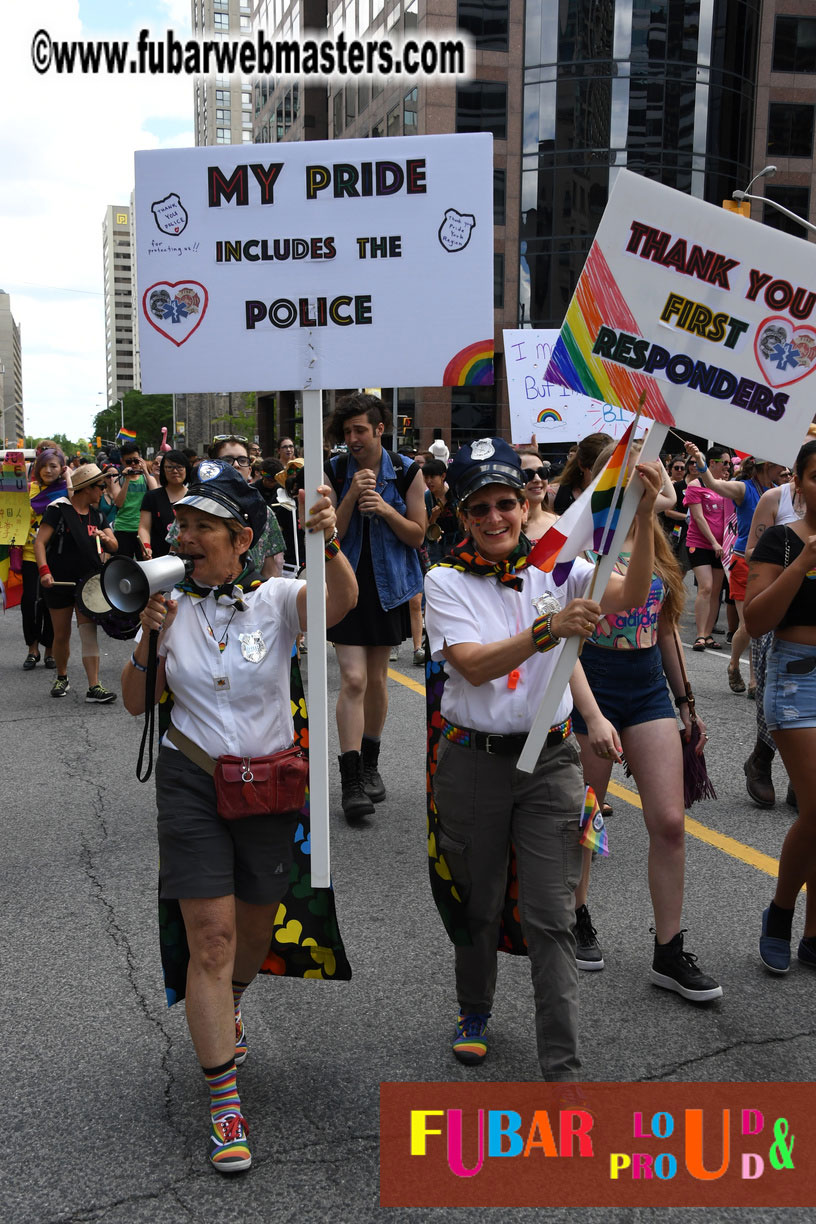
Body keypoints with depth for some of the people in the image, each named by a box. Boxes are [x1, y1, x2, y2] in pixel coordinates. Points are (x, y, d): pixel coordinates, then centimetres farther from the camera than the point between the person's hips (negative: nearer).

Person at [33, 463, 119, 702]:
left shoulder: (96, 515, 9)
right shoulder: (59, 510, -7)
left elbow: (114, 546, 9)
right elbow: (40, 542, -13)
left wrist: (105, 539, -14)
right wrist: (44, 571, -25)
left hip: (88, 581, 3)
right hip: (60, 582, -3)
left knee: (89, 633, -7)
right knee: (61, 635, 8)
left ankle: (94, 687, -10)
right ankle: (62, 678, 30)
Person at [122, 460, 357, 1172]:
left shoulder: (276, 599, -9)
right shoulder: (171, 605, -2)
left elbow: (343, 600, -31)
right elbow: (136, 704, 4)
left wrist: (328, 542, -50)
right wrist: (147, 643, -14)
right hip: (191, 785, 0)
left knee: (256, 927, 18)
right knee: (211, 938, -5)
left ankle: (228, 1007, 52)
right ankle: (225, 1102, 6)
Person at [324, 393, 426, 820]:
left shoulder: (407, 472, -1)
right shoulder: (335, 471, -2)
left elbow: (417, 535, 0)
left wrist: (385, 509, -16)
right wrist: (352, 496, -19)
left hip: (388, 583, 2)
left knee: (376, 679, 12)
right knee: (353, 679, -11)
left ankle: (370, 765, 30)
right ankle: (351, 783, -9)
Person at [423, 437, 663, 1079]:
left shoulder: (554, 567, 1)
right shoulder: (446, 580, -5)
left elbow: (630, 595, -16)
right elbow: (473, 665, -19)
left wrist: (644, 517, -30)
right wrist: (548, 629, -33)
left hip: (550, 760, 1)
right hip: (473, 761, 0)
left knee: (552, 918, 0)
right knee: (477, 904, 16)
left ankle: (564, 1067, 10)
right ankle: (475, 1012, 42)